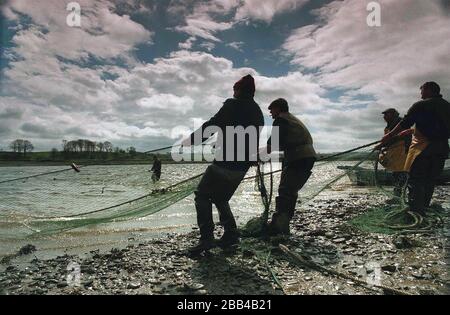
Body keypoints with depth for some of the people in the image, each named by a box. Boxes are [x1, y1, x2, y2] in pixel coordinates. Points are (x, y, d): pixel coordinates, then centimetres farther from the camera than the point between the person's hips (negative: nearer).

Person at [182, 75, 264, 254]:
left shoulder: (233, 105, -6)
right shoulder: (258, 113, 15)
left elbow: (212, 125, -11)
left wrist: (191, 140, -1)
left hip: (225, 163, -8)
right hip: (243, 166, 8)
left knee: (202, 195, 3)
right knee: (220, 198, 21)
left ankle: (207, 238, -6)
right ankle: (231, 234, 10)